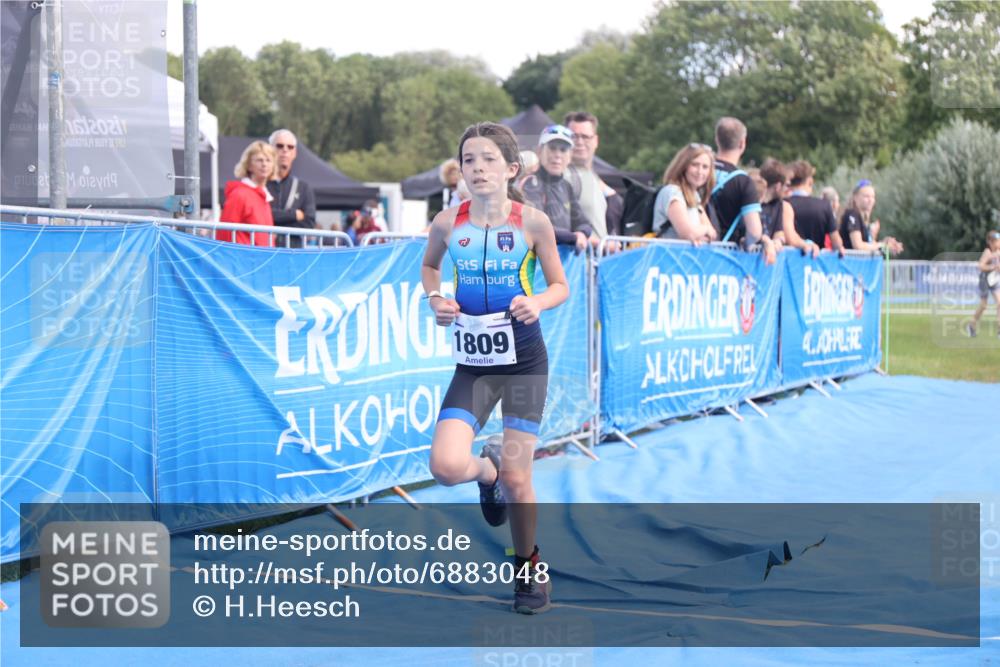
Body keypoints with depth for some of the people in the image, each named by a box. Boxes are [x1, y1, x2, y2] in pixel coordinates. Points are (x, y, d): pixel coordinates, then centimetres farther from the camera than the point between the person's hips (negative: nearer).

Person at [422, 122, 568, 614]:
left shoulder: (532, 222, -8)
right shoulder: (448, 223, -3)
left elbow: (560, 286, 2)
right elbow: (429, 265, 17)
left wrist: (537, 302, -19)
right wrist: (435, 299, -3)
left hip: (524, 360, -2)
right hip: (473, 362, 2)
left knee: (516, 478, 2)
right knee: (446, 467, -15)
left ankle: (528, 566, 28)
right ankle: (488, 470, 23)